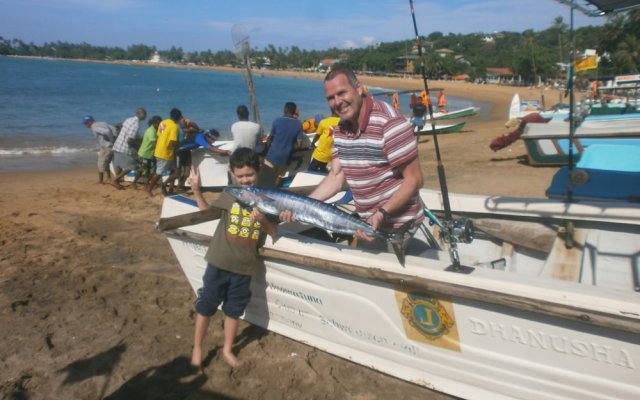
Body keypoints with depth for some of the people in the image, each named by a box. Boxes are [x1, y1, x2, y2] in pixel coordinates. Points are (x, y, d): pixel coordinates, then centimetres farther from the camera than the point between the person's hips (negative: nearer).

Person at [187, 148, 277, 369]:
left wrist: (263, 220, -22)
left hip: (244, 266, 0)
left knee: (234, 309, 15)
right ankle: (197, 348, 27)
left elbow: (273, 232, -2)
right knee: (206, 304, 9)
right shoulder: (229, 195, -3)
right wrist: (196, 190, 0)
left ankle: (227, 349, 34)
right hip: (219, 261, 0)